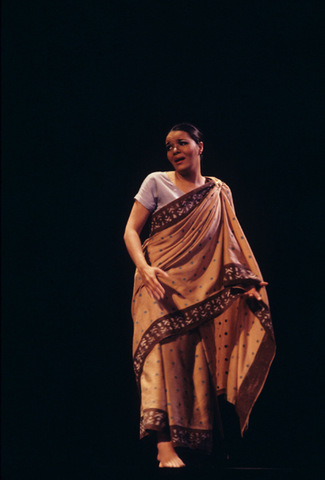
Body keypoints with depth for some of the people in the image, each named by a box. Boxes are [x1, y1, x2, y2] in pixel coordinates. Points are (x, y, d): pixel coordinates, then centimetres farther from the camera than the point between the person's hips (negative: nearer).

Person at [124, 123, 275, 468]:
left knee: (199, 359, 0)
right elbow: (131, 230, -1)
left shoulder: (220, 193, 13)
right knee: (164, 348, -18)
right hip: (162, 280, -3)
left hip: (203, 286, 3)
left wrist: (247, 281, -3)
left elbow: (230, 241, 11)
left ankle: (197, 438, 7)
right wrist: (144, 268, -19)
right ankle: (164, 444, -25)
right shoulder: (156, 182, 4)